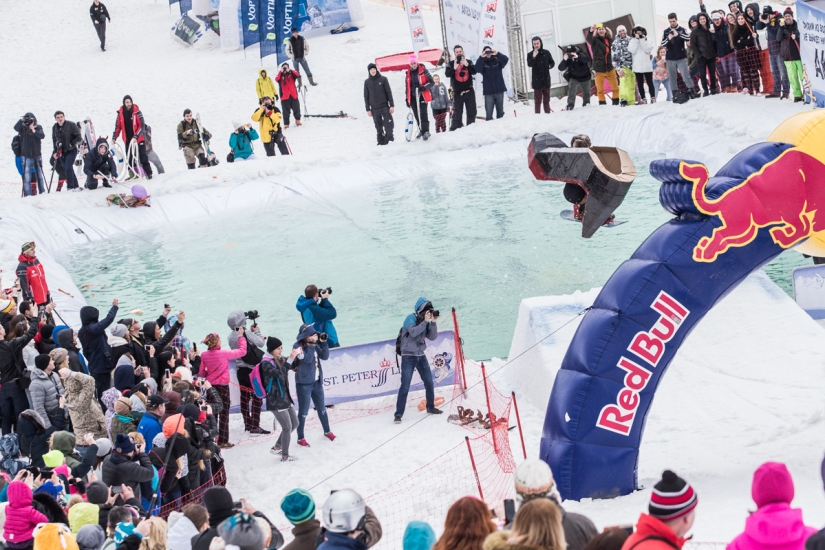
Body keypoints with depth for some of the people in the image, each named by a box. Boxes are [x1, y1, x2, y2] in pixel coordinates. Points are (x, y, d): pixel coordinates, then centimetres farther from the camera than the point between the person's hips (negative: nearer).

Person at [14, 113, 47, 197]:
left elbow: (42, 136, -13)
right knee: (27, 175, -8)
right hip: (26, 155, -2)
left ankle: (42, 191, 23)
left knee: (39, 174, 12)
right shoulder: (23, 127, -3)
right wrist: (21, 120, -35)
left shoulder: (38, 127, 1)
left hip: (36, 155, 2)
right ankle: (28, 194, -8)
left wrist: (34, 131, -27)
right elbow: (16, 128, -23)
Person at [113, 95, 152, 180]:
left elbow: (141, 126, -12)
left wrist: (136, 137, -22)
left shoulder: (136, 112, -10)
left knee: (143, 156, -3)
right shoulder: (121, 113, 0)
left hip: (139, 138, -3)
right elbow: (118, 126, 8)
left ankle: (148, 173, 4)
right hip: (128, 139, 3)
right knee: (129, 158, 3)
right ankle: (133, 173, 12)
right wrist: (114, 137, 0)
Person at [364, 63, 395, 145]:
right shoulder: (367, 82, 6)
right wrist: (368, 109, 4)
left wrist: (392, 105, -4)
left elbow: (389, 92, 1)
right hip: (374, 108, 1)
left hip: (384, 106, -1)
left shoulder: (383, 79, 2)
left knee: (388, 123, -10)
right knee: (378, 126, 2)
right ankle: (381, 141, 8)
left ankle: (389, 136, 6)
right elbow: (366, 96, 9)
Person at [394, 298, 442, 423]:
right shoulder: (411, 318, -12)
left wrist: (434, 322, -10)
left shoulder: (425, 320, 6)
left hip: (421, 356, 7)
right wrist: (425, 321, -26)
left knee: (429, 382, 12)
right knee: (405, 386, -9)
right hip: (408, 356, -7)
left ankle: (431, 407, 30)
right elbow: (413, 332, -28)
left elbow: (432, 337, 1)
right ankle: (398, 414, -7)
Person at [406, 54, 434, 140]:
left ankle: (425, 131, -15)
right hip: (413, 97, 5)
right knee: (417, 116, 7)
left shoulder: (423, 70, -3)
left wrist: (424, 87, -20)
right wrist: (407, 99, 18)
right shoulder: (408, 73, 11)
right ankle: (421, 130, 20)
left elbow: (431, 82, -3)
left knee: (423, 114, -14)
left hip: (422, 96, -5)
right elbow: (407, 86, 19)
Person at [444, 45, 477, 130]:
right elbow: (447, 74, -12)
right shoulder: (451, 63, 2)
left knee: (472, 112, 6)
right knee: (457, 113, -3)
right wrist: (454, 68, -29)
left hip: (469, 91, 2)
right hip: (457, 92, -2)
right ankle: (454, 129, 0)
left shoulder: (468, 62, 7)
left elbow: (474, 71, -9)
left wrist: (467, 65, -25)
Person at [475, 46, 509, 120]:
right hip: (488, 91, -2)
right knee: (489, 114, -7)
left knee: (500, 112, 7)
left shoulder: (497, 61, 9)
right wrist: (481, 57, -22)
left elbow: (505, 59, -9)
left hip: (499, 90, 2)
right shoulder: (482, 63, 6)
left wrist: (497, 54, -23)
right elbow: (477, 69, -14)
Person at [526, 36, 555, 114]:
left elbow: (552, 62, 17)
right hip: (537, 81, -3)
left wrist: (550, 66, -4)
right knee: (538, 100, -2)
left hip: (546, 79, 3)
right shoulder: (530, 55, -2)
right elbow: (529, 64, -19)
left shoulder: (546, 53, 5)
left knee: (546, 100, 12)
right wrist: (533, 57, -35)